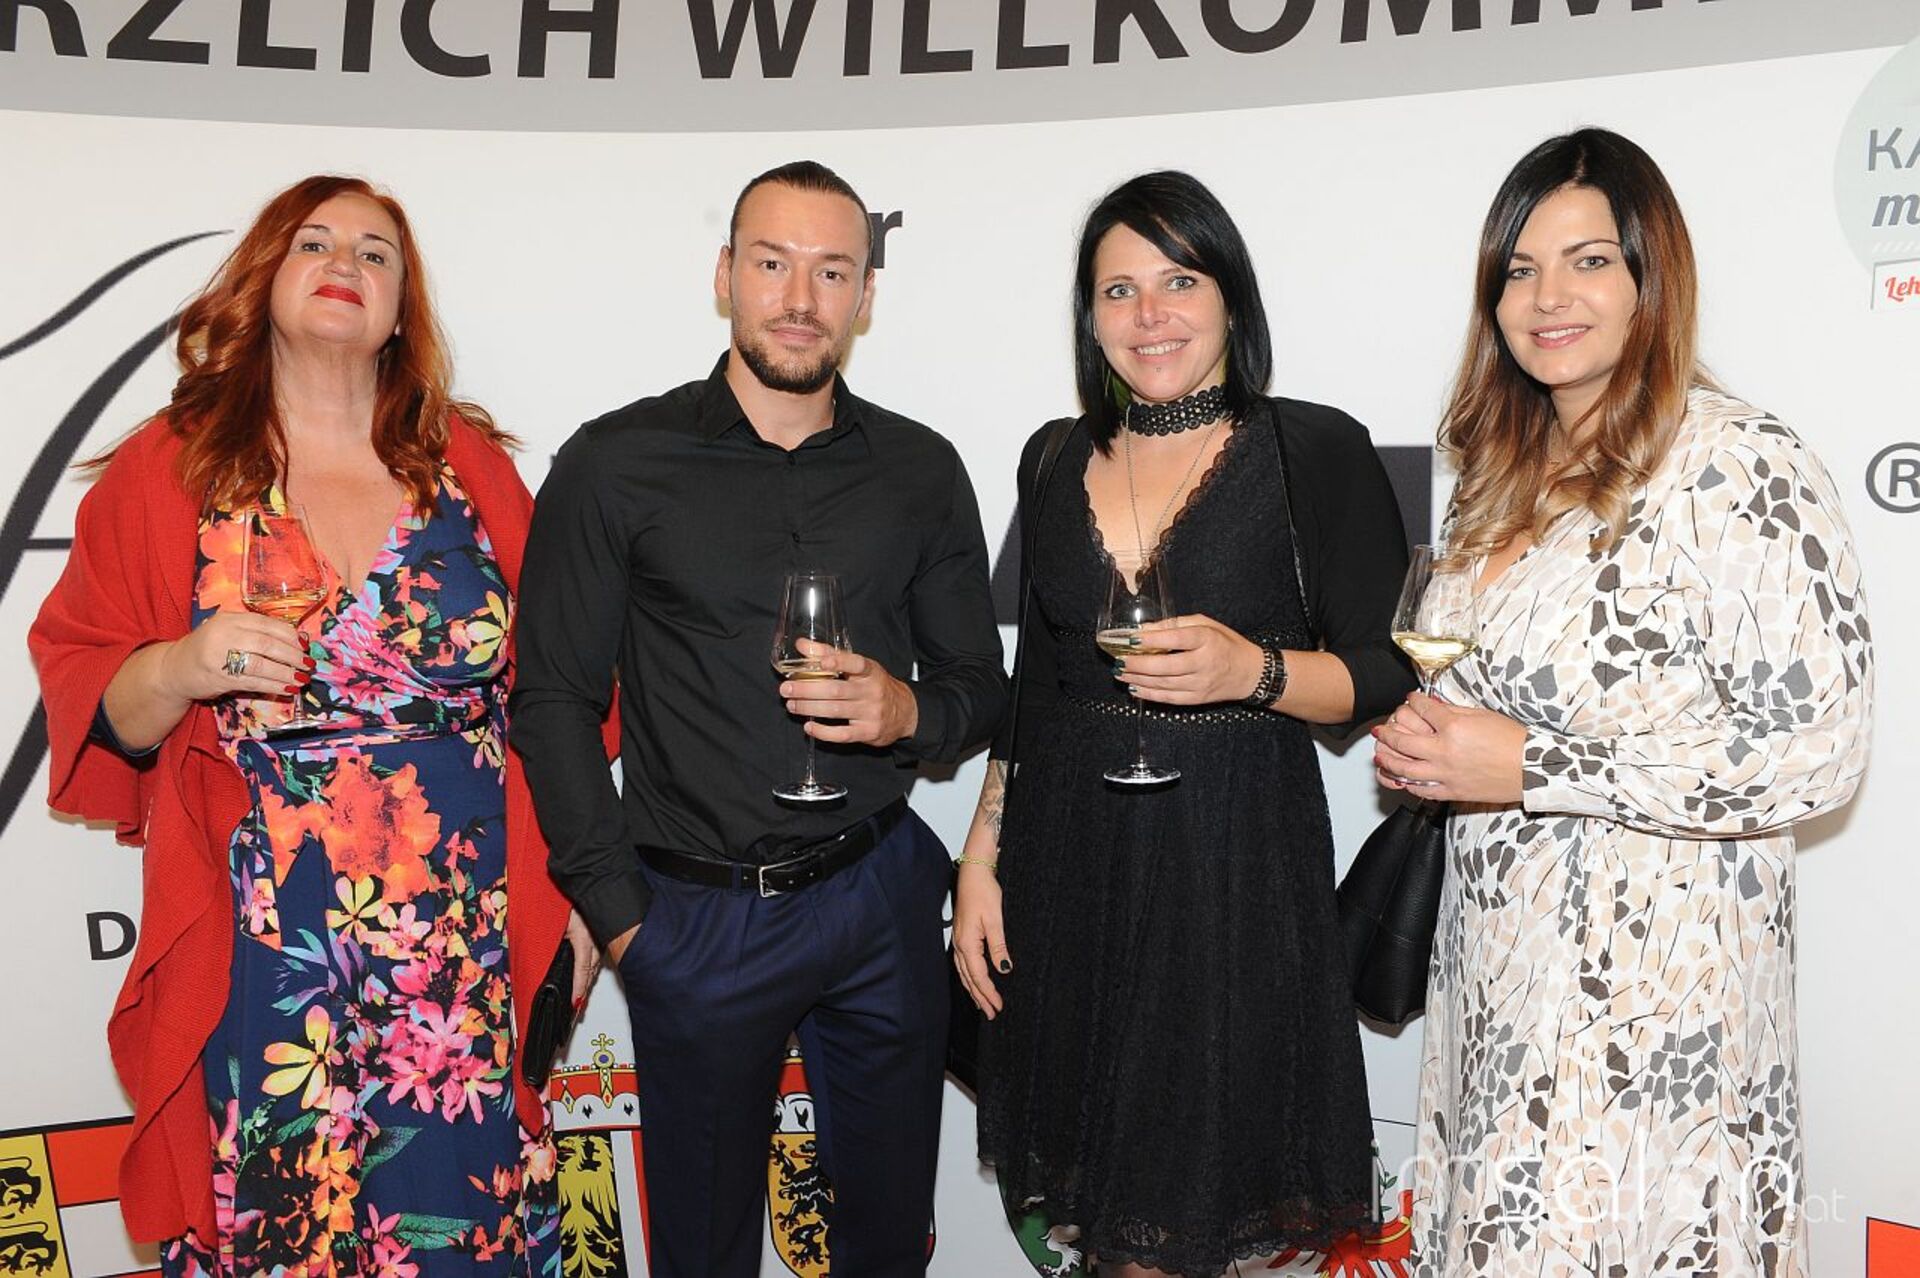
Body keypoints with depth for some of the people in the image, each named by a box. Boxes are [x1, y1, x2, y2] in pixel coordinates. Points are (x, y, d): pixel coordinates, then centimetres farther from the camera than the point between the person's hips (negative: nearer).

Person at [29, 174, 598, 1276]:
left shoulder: (473, 467, 6)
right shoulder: (165, 471, 4)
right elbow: (94, 711, 6)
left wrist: (572, 888, 5)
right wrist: (179, 669, -15)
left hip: (472, 957, 1)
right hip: (262, 965, 0)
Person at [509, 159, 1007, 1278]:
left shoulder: (922, 471, 2)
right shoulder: (615, 466, -6)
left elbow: (982, 684, 8)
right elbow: (554, 700, -3)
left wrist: (908, 710, -15)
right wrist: (617, 913, -6)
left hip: (881, 892, 3)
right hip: (698, 918, -2)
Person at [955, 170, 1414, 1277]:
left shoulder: (1316, 452, -5)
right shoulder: (1056, 461, 8)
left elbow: (1391, 675, -4)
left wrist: (1257, 670, -22)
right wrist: (983, 858, 8)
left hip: (1234, 865, -4)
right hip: (1070, 864, 4)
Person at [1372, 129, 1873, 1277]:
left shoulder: (1738, 465, -15)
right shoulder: (1504, 471, 9)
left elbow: (1818, 751, -19)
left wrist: (1531, 766, -20)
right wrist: (1428, 748, -1)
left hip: (1654, 978, -7)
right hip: (1501, 960, 7)